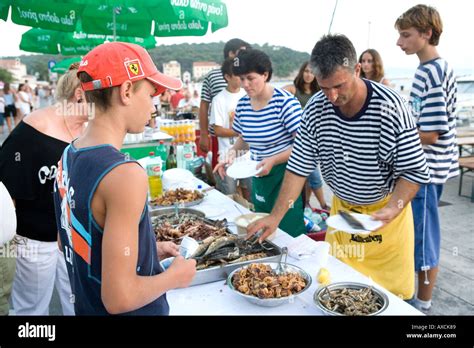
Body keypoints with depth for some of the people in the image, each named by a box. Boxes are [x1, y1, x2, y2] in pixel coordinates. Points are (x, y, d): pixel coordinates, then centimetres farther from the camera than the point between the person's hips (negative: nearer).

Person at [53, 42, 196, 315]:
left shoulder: (68, 157, -3)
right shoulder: (125, 174, -30)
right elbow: (119, 297, -29)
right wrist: (175, 276, -13)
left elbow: (75, 244, 9)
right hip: (132, 311, -7)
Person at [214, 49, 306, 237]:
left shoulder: (285, 102, -17)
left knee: (288, 231, 0)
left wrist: (273, 160, -25)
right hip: (259, 174, 6)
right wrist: (232, 152, -3)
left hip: (285, 172, -6)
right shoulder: (242, 104, 2)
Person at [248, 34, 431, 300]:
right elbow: (299, 167, -10)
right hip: (341, 208, 3)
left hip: (384, 211, -3)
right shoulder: (316, 109, -14)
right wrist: (276, 216, -16)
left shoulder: (391, 108, -24)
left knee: (390, 291, 10)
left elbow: (414, 171, -17)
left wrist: (393, 208, -33)